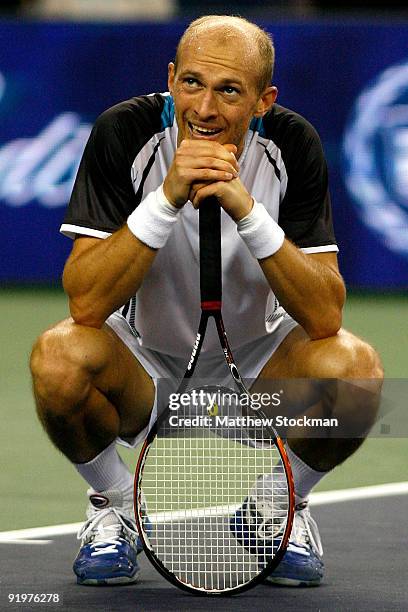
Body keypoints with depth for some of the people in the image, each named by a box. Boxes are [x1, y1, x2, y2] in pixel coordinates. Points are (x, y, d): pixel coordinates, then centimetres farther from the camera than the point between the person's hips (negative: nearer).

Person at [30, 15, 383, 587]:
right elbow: (85, 303, -27)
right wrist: (167, 198, -37)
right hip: (145, 365, -1)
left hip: (256, 365, 1)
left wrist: (247, 211, -36)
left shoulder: (291, 146, -18)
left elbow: (325, 317, -24)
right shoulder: (125, 133, -20)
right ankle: (114, 505, -1)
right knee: (59, 358, -33)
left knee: (354, 367, -30)